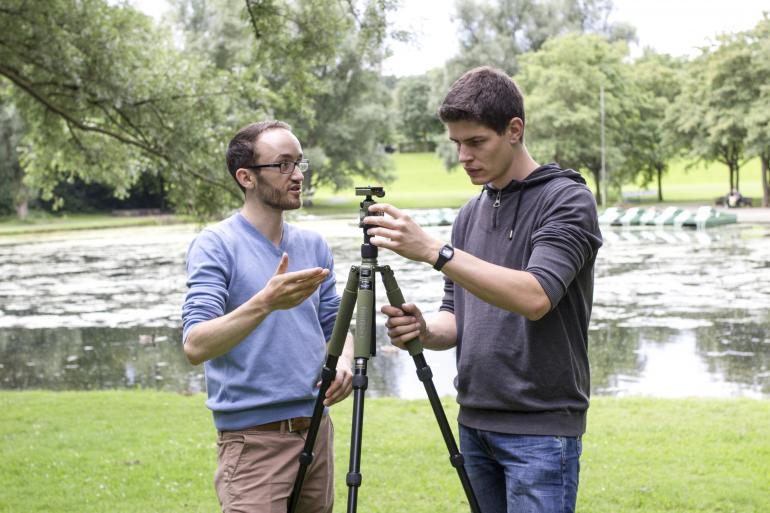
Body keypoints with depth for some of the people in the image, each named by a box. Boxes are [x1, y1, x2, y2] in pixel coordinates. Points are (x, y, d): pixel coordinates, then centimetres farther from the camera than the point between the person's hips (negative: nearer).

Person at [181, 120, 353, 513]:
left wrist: (343, 362, -7)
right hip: (253, 439, -6)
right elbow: (195, 345, -21)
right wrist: (264, 303, -36)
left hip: (317, 431, 6)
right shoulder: (215, 245, -9)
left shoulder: (314, 246, 10)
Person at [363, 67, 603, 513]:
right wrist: (424, 329, -10)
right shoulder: (470, 214, 13)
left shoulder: (567, 200, -10)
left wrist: (432, 250, -30)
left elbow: (535, 297, -25)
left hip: (540, 429, -7)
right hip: (475, 424, 7)